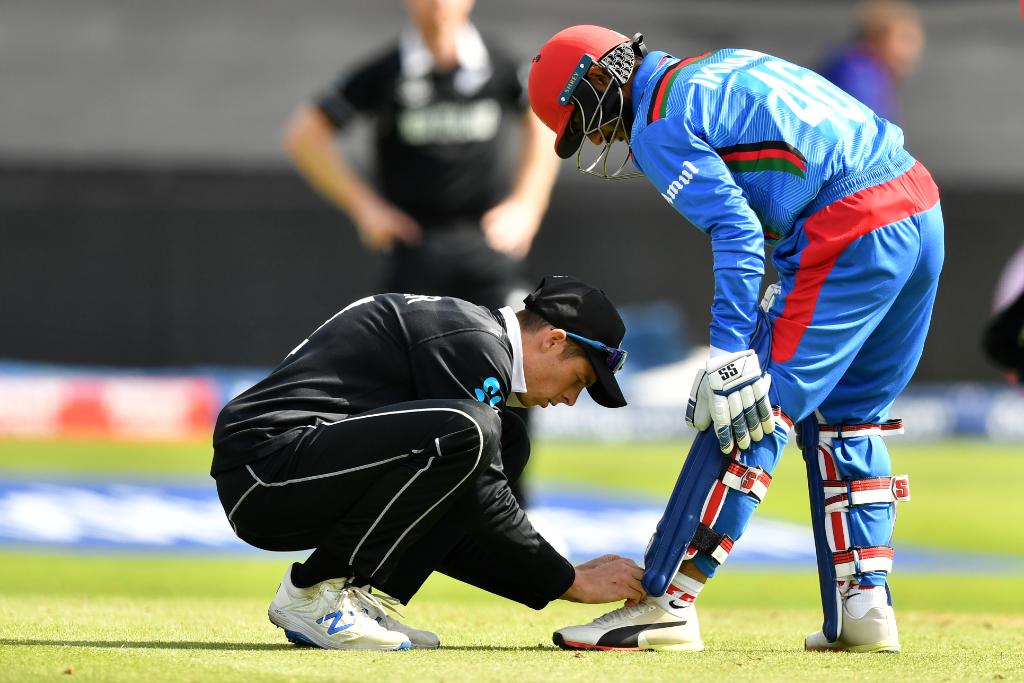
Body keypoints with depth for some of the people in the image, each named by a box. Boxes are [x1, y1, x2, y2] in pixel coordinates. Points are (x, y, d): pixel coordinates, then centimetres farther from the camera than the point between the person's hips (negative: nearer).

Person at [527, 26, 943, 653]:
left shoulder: (660, 126, -3)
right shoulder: (723, 66, 24)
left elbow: (737, 232, -15)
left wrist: (732, 355, -19)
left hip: (853, 230, -9)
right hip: (923, 208, 9)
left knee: (756, 411, -5)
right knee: (844, 417, 19)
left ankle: (666, 604, -4)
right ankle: (865, 608, 14)